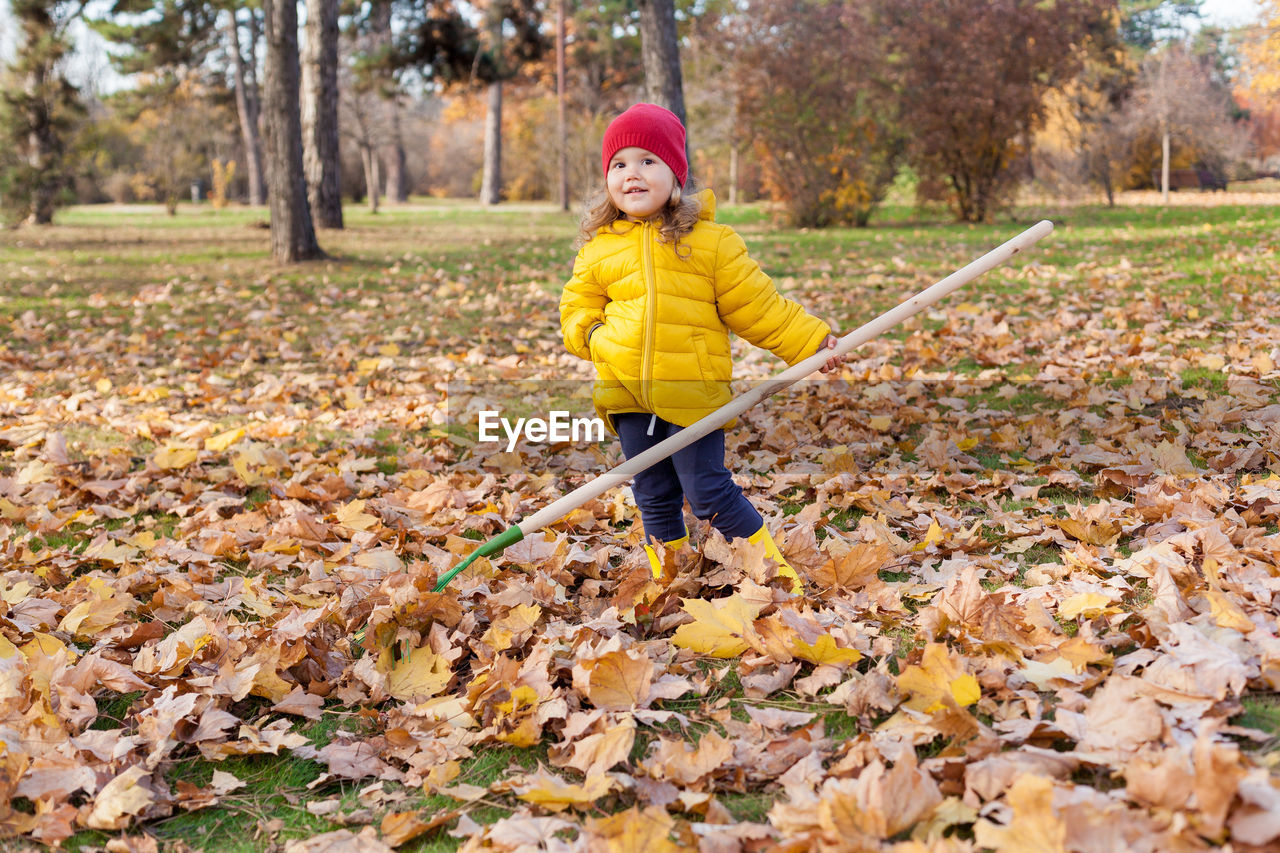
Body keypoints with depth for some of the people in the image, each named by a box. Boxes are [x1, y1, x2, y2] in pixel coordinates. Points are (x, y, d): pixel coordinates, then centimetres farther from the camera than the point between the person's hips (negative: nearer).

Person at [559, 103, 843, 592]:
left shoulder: (709, 240, -1)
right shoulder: (598, 248, 8)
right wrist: (592, 335, -3)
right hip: (628, 393, 4)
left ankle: (777, 571, 12)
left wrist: (810, 341, 1)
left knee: (707, 491, -5)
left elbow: (756, 307, 4)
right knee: (654, 498, 12)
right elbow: (577, 308, 18)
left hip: (693, 391, -4)